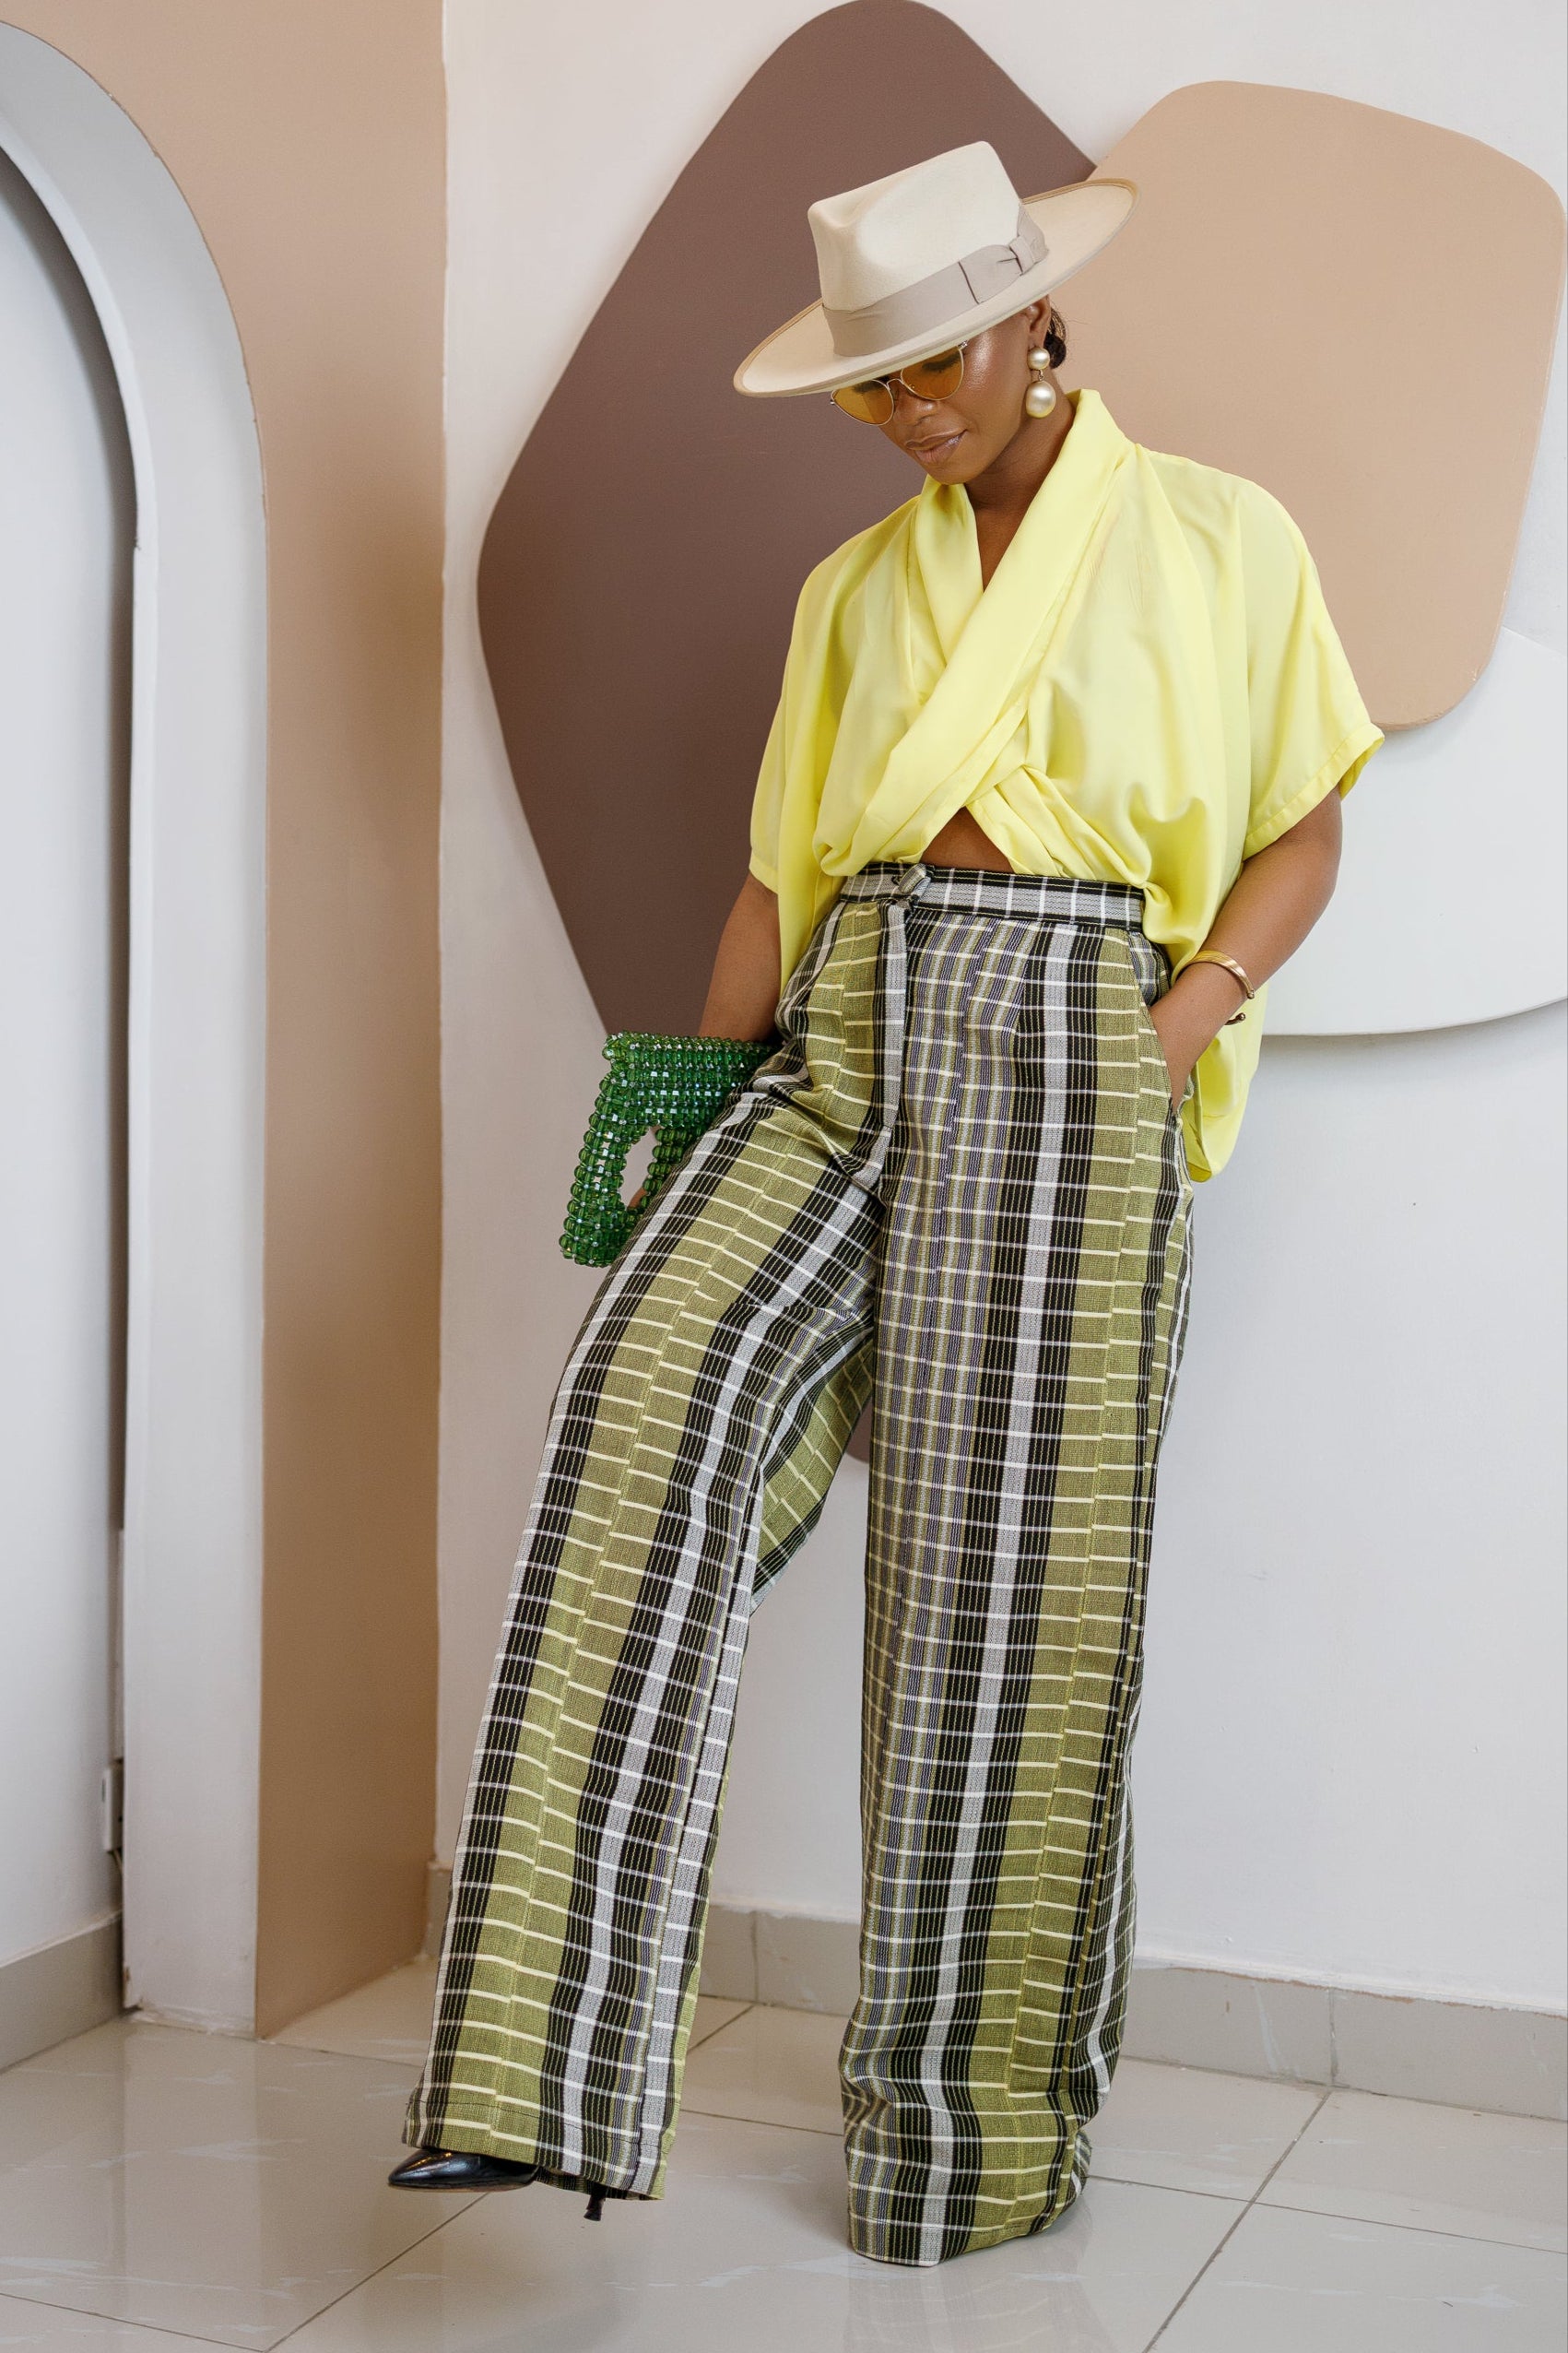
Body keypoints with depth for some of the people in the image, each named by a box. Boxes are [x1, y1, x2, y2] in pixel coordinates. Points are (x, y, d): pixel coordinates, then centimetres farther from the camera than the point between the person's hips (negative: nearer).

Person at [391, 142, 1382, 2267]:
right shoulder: (856, 589, 18)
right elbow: (783, 872, 15)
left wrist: (1183, 1021, -8)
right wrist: (698, 1109, 4)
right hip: (849, 1036, 3)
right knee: (660, 1380, -23)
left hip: (1067, 1046, -3)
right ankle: (565, 2032, -24)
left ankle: (977, 2111, 12)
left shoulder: (1218, 542, 8)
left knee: (1005, 1562, -5)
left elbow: (1307, 833, 8)